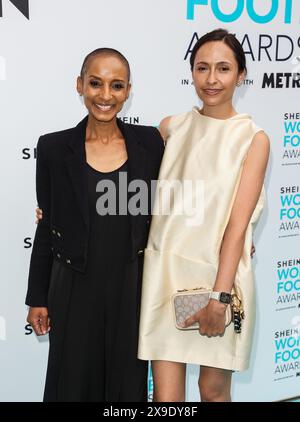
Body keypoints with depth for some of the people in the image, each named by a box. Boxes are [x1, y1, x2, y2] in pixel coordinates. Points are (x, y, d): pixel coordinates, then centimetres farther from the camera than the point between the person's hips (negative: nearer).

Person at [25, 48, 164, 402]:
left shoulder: (150, 142, -2)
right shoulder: (54, 147, -5)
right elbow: (47, 228, 0)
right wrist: (37, 297, 2)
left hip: (131, 285, 1)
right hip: (75, 287, -1)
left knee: (128, 382, 14)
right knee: (73, 382, 12)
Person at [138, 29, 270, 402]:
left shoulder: (254, 138, -3)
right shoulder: (171, 127, 6)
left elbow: (238, 223, -10)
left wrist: (219, 296, -16)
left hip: (221, 273, -2)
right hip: (167, 268, 2)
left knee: (214, 389, 11)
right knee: (166, 395, 2)